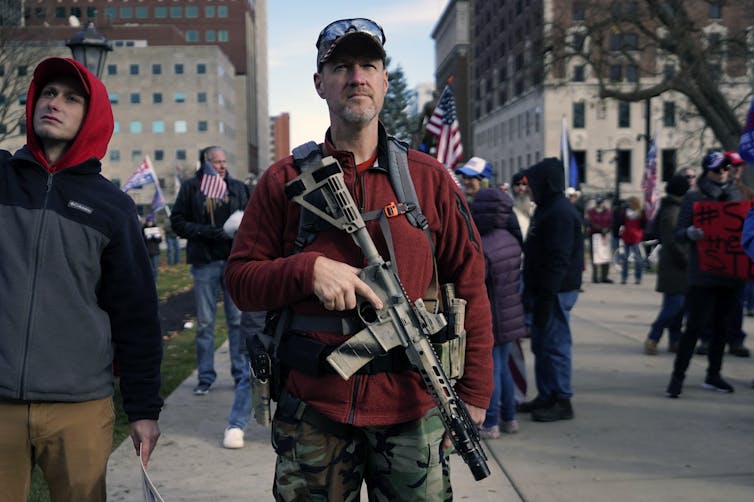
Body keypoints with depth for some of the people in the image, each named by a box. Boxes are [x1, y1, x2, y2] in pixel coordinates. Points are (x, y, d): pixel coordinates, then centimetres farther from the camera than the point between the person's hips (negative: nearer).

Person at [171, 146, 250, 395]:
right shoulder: (190, 188, 4)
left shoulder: (238, 188, 10)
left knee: (238, 319, 4)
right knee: (205, 323, 5)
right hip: (204, 262, -1)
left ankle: (241, 373, 13)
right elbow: (177, 222, 0)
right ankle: (205, 377, 14)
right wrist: (204, 231, -13)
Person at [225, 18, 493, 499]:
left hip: (411, 409, 0)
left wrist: (473, 397, 1)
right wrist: (308, 270, -17)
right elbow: (240, 279, 3)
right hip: (313, 411, 0)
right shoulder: (285, 181, 4)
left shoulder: (430, 178, 4)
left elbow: (471, 288, 5)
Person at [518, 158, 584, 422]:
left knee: (555, 345, -4)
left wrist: (545, 297, -24)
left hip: (556, 291, -10)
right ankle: (546, 396, 24)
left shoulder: (561, 212, -16)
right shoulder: (546, 209, 17)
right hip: (543, 291, 10)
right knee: (540, 345, 15)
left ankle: (562, 402, 4)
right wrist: (532, 293, 21)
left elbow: (558, 260, -22)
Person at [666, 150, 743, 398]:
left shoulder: (736, 195, 11)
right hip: (703, 274, -5)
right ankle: (678, 376, 3)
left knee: (723, 325, 11)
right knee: (696, 326, -7)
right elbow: (678, 232, -3)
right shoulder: (693, 197, -1)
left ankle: (713, 375, 24)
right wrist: (690, 233, -26)